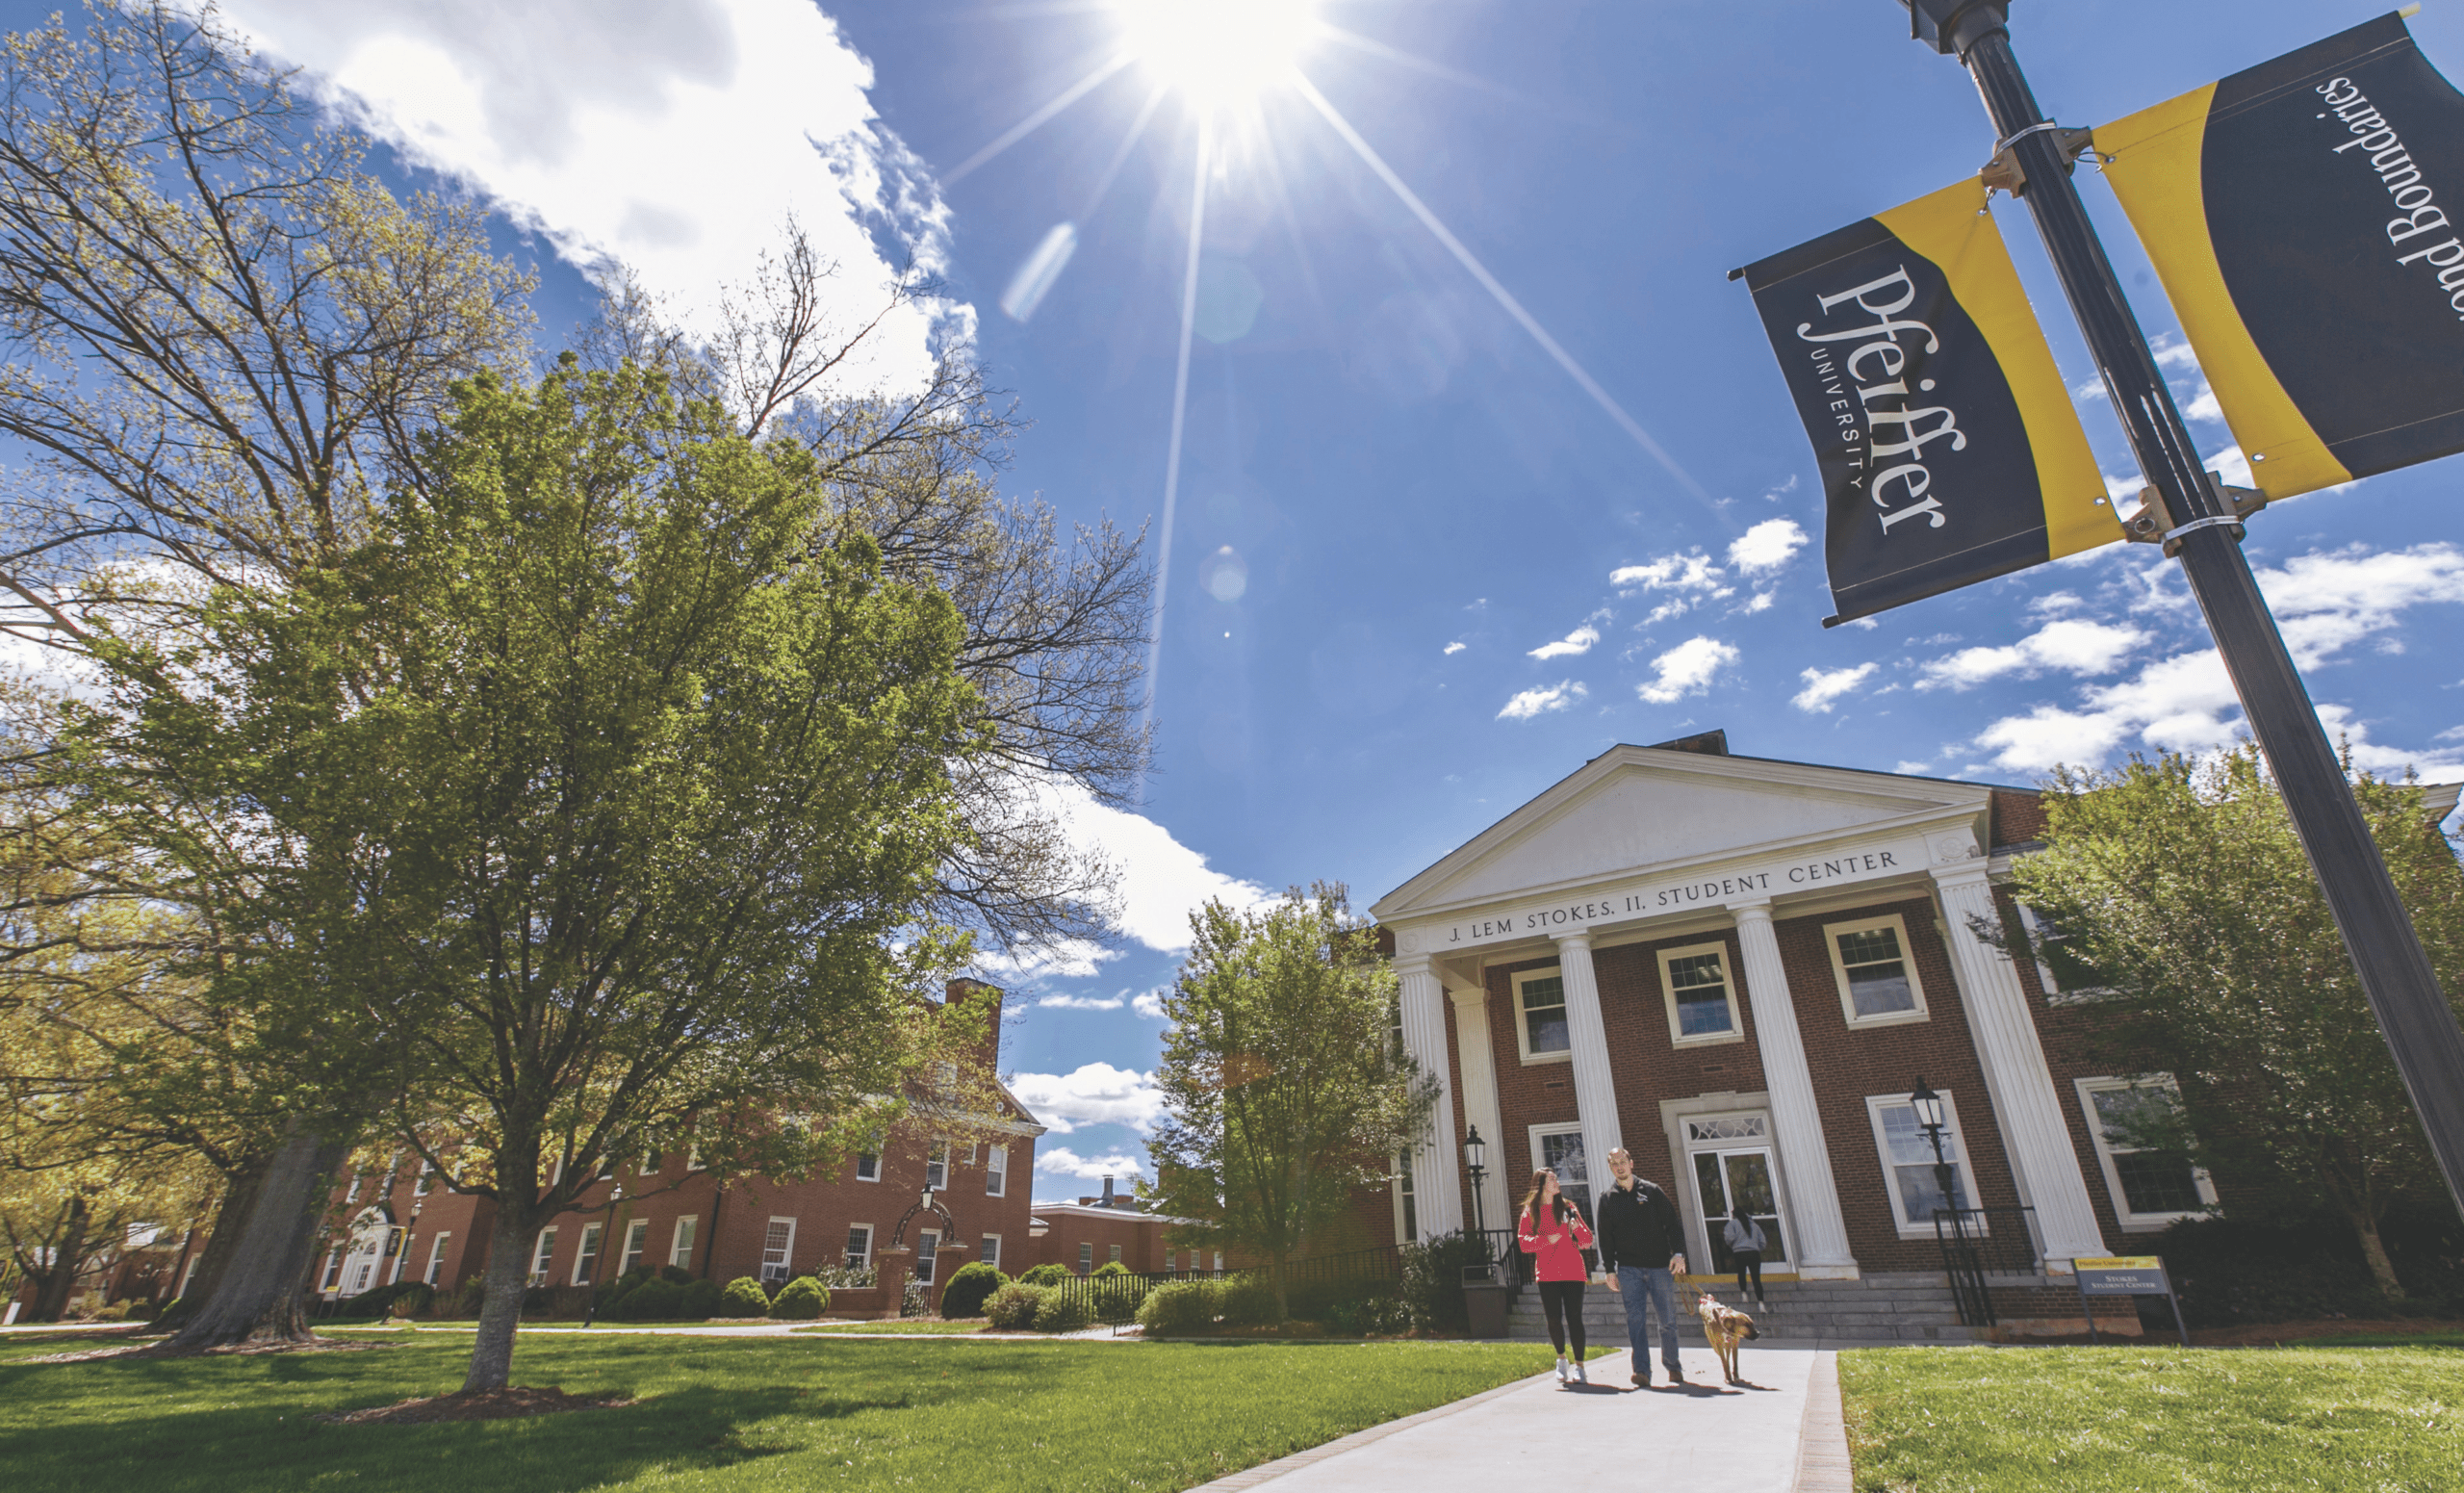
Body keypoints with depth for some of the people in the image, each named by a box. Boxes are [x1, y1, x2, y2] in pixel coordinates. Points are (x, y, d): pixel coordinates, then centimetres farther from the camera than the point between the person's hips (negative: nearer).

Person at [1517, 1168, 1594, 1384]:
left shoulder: (1568, 1208, 10)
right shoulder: (1530, 1212, 6)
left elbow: (1587, 1241, 8)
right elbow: (1523, 1242, -1)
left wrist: (1577, 1228, -12)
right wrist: (1546, 1239, -14)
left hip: (1573, 1272, 0)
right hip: (1547, 1274, 0)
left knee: (1574, 1318, -4)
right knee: (1554, 1319, -1)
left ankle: (1579, 1366, 7)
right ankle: (1561, 1358, 24)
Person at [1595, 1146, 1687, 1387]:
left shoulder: (1652, 1191, 6)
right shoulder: (1607, 1200, 7)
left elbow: (1672, 1222, 4)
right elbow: (1605, 1237, 8)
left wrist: (1678, 1253, -9)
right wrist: (1609, 1270, 2)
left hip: (1660, 1265, 0)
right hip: (1629, 1269, 0)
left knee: (1668, 1320, 6)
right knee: (1635, 1319, -9)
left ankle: (1673, 1366, 25)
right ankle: (1642, 1371, -8)